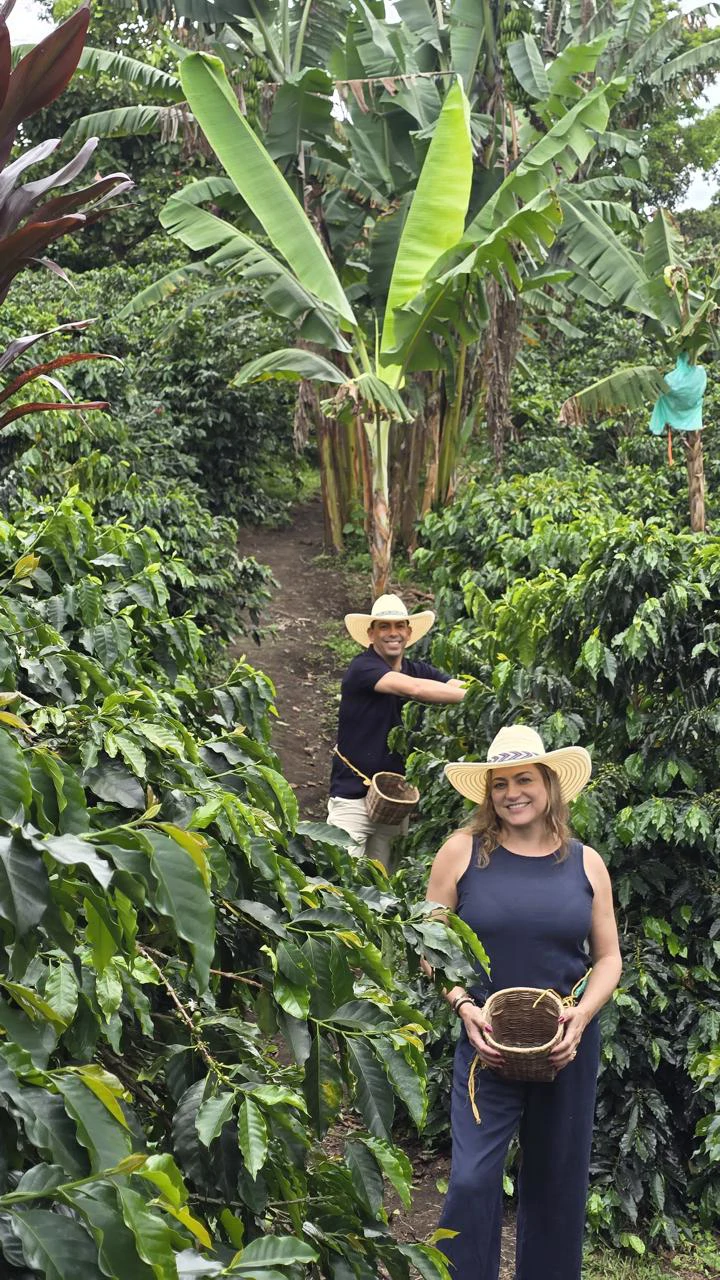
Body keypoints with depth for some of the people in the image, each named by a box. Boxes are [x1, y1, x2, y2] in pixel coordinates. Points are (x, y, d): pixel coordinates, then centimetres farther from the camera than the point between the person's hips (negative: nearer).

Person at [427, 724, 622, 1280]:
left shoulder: (585, 863, 2)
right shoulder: (463, 851, -4)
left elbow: (608, 957, 7)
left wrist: (583, 1015, -9)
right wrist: (463, 1007, -14)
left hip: (568, 1046, 2)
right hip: (487, 1043, -2)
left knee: (559, 1183, 13)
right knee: (472, 1181, -9)